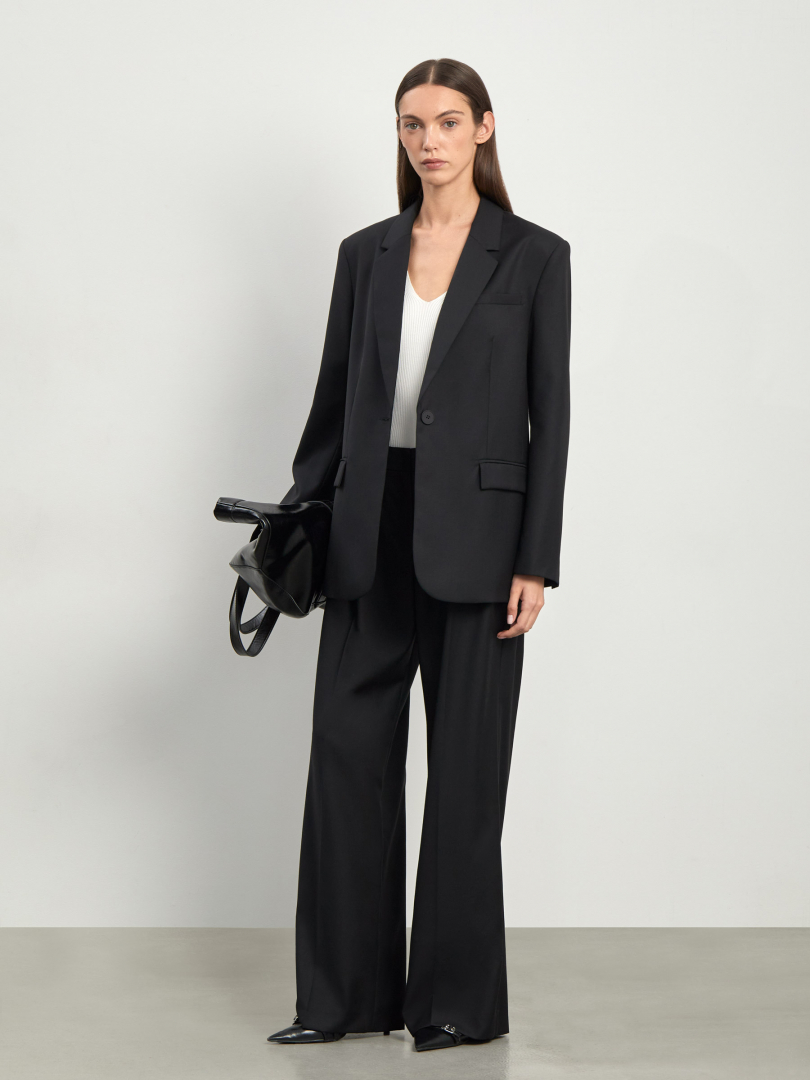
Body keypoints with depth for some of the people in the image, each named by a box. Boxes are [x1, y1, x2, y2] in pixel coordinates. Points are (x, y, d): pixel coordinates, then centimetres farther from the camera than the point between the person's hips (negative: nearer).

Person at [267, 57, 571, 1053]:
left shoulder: (534, 256, -2)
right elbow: (334, 399, 14)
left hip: (472, 537, -4)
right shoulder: (366, 253, 9)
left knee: (466, 766, 3)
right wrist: (295, 515, 8)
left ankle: (460, 999, 14)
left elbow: (548, 416, -5)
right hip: (371, 532, 4)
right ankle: (347, 991, 14)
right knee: (348, 754, 4)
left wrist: (536, 561, -10)